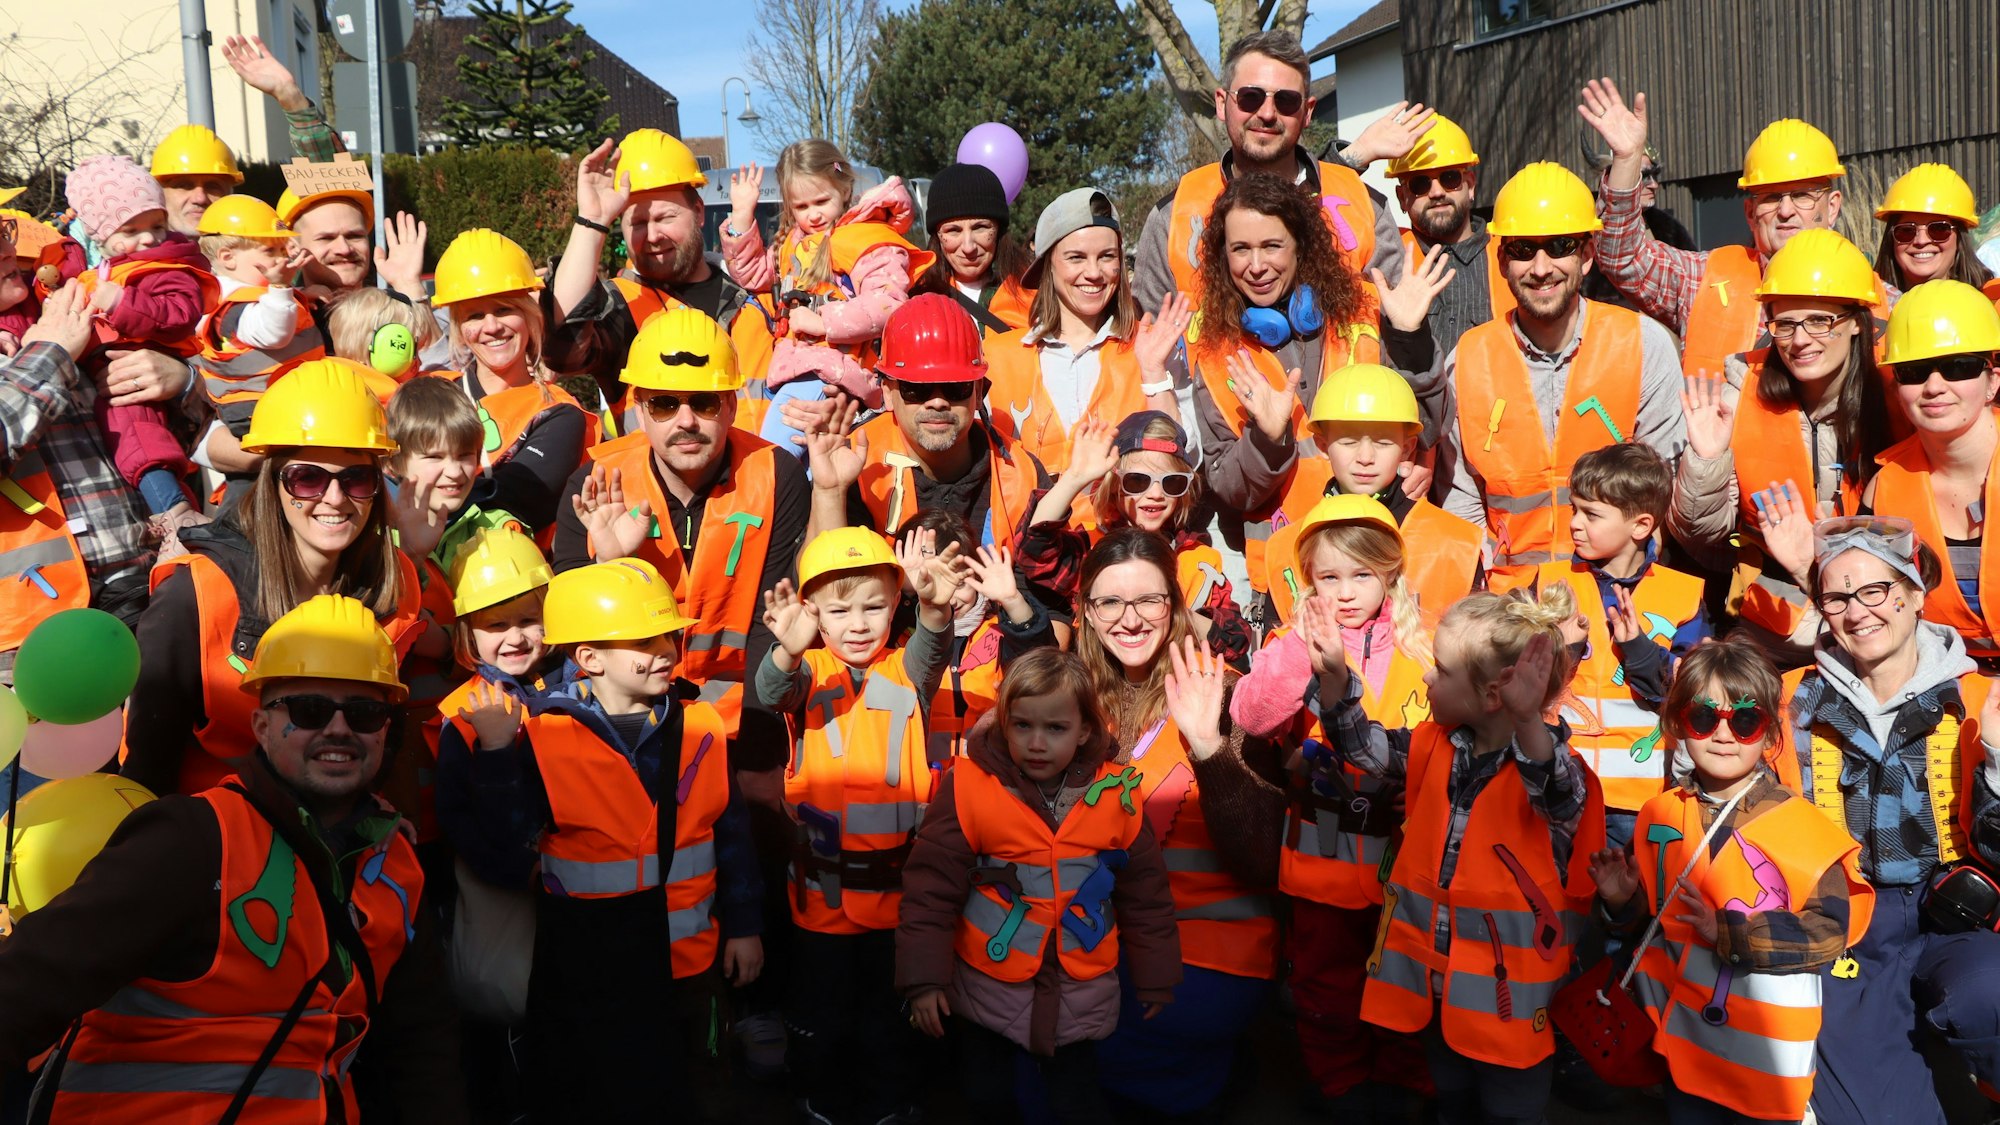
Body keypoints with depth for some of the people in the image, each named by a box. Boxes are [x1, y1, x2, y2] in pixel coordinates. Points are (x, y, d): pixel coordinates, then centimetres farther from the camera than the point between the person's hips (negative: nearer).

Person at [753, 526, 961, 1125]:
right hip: (822, 890, 0)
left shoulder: (905, 670, -3)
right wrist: (789, 649, -50)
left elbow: (930, 654, -26)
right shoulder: (811, 671, -5)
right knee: (819, 1018, 15)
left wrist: (935, 608, -50)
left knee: (888, 1019, 15)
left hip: (895, 888, 0)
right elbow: (773, 693, -26)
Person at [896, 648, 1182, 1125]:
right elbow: (931, 888, -10)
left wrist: (1156, 980, 9)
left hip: (1081, 992, 1)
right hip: (987, 985, 0)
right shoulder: (968, 787, -15)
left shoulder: (1114, 794, -8)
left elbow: (1146, 895, 3)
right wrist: (924, 978, -11)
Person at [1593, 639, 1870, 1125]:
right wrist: (1623, 899, -8)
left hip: (1768, 1048, -4)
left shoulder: (1801, 825, -14)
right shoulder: (1661, 816, 1)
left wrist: (1731, 934, -25)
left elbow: (1829, 930, -19)